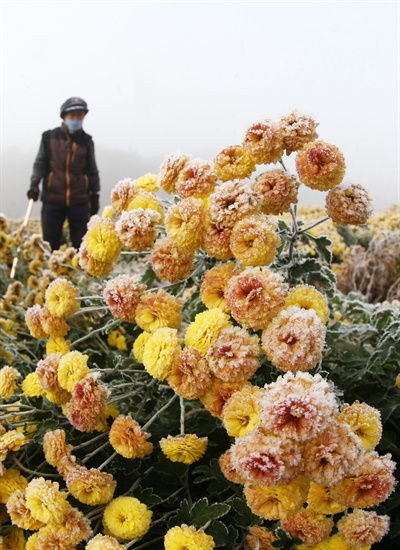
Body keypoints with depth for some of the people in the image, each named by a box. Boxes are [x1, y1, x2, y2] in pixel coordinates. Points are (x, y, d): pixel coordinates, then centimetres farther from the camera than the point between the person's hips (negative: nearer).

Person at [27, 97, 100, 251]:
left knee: (81, 244, 1)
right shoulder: (49, 137, 7)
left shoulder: (86, 141, 11)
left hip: (80, 201, 1)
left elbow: (92, 170, 15)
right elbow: (40, 163, 8)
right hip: (52, 199, -1)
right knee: (50, 243, 0)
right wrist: (34, 183, -7)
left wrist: (95, 196, 13)